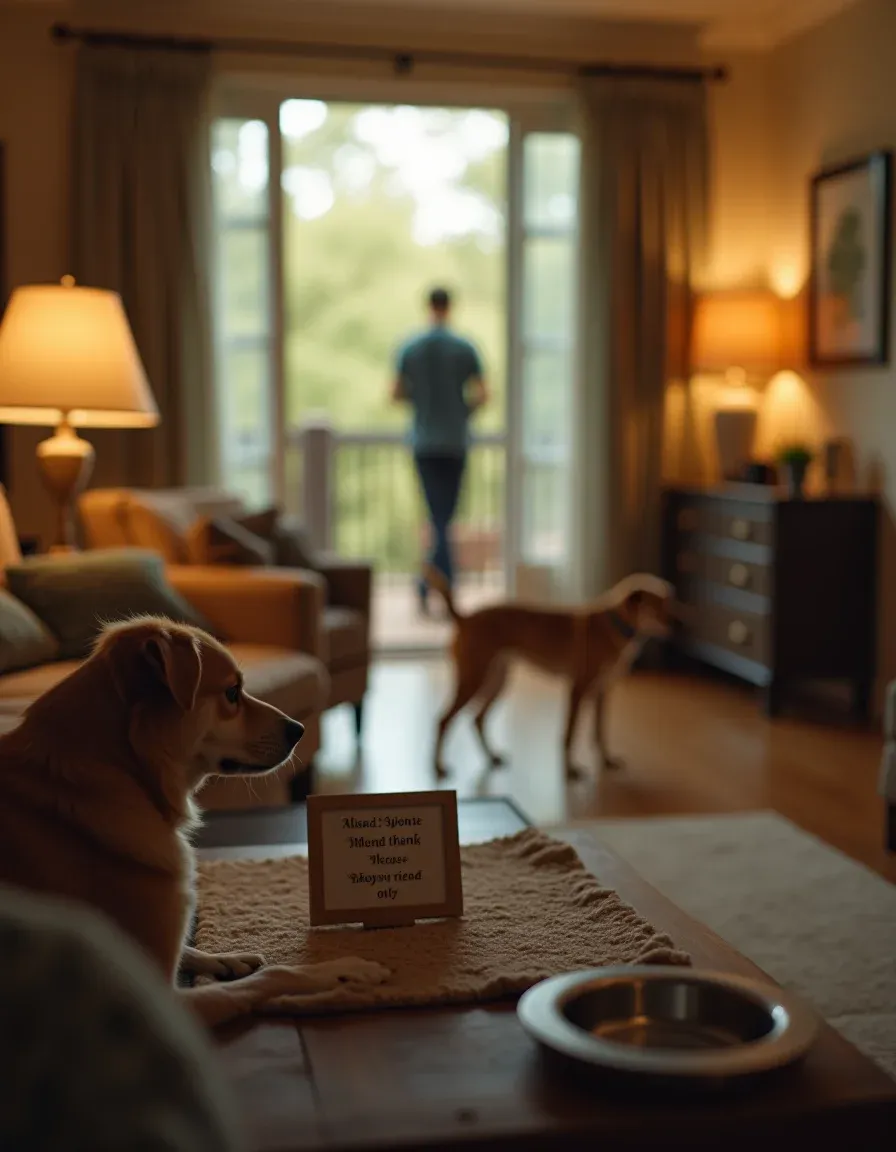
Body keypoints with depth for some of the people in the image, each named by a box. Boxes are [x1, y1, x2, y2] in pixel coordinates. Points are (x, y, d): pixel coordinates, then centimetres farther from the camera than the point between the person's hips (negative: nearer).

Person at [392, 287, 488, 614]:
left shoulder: (409, 348, 0)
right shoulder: (464, 348, -5)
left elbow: (396, 394, 2)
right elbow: (482, 395, -7)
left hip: (423, 443, 2)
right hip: (455, 441, -2)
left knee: (439, 517, 8)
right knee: (444, 517, 6)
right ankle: (426, 584, -7)